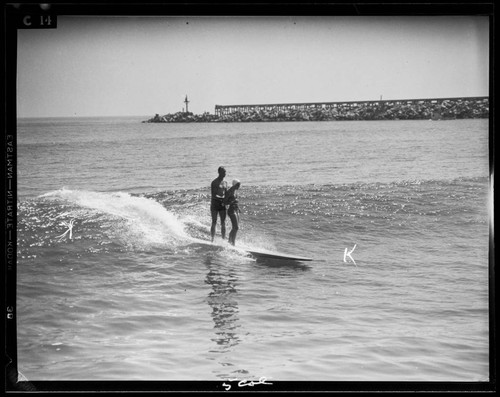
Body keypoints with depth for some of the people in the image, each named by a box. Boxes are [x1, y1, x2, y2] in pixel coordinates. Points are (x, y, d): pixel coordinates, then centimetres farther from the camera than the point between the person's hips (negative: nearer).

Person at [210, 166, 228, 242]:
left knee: (223, 223, 3)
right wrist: (222, 198, -29)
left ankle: (224, 240, 5)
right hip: (215, 203, -6)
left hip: (222, 204, 6)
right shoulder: (214, 182, -8)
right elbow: (213, 195, -16)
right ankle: (213, 240, 0)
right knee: (214, 222, -4)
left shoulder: (225, 182, 13)